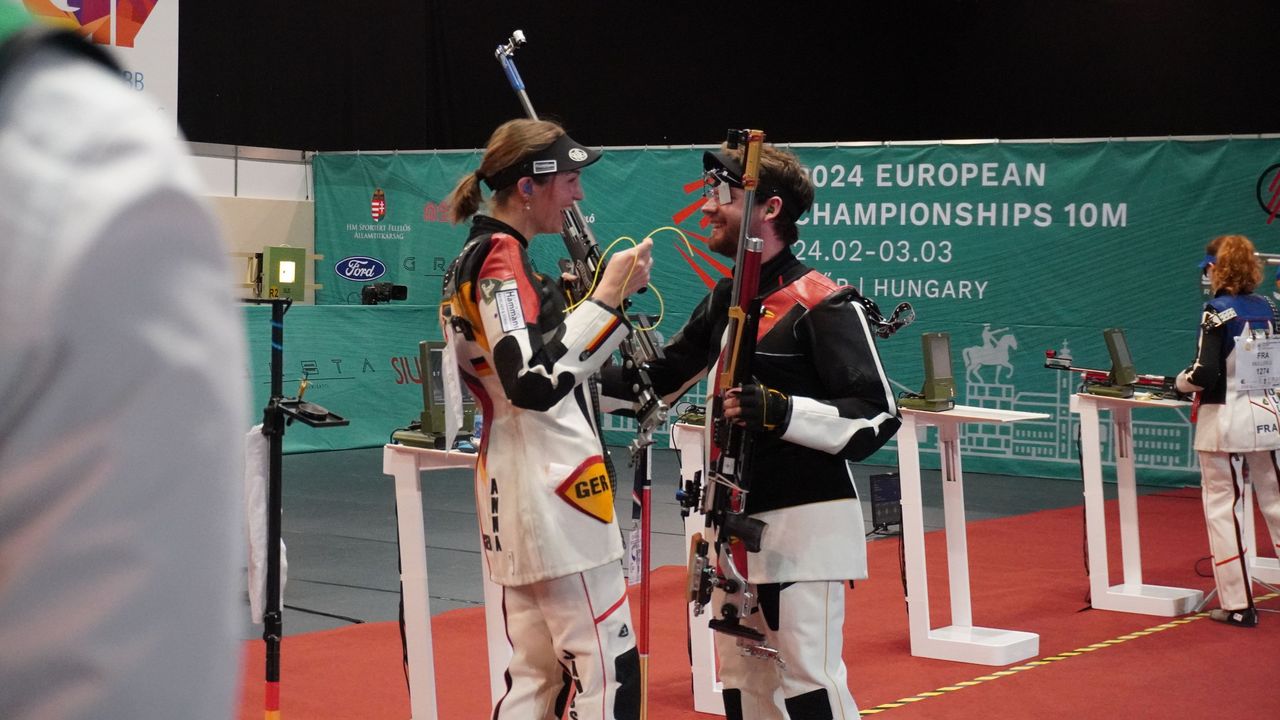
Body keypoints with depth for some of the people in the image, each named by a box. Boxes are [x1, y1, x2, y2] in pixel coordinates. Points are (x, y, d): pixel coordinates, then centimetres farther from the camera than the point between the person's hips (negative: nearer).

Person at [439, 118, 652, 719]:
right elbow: (534, 384, -27)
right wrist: (606, 297, -23)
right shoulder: (502, 259, -14)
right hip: (550, 494, -10)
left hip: (511, 492, 10)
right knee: (608, 670, -8)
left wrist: (581, 298, 13)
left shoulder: (472, 260, 16)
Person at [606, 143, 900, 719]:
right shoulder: (723, 300, 12)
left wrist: (782, 412, -27)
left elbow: (878, 416, -17)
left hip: (804, 524, -9)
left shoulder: (823, 304, -13)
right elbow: (655, 383, 18)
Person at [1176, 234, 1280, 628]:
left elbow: (1205, 374, -18)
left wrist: (1181, 380, 1)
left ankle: (1238, 604, 4)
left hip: (1225, 418, -6)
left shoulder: (1218, 312, -13)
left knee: (1223, 509, 2)